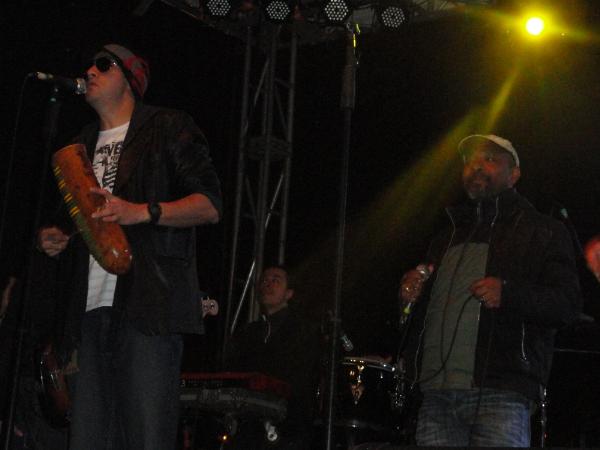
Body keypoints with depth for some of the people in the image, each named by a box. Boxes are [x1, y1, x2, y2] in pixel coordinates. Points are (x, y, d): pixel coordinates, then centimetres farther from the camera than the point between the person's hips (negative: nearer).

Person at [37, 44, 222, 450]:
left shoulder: (168, 128, 7)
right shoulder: (81, 146, 27)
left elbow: (210, 206, -3)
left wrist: (142, 211, -17)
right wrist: (53, 238, 11)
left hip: (149, 304, -6)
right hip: (92, 310, 6)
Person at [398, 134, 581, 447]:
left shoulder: (542, 232, 9)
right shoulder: (447, 239, 26)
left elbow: (567, 304, -3)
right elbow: (420, 315, 33)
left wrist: (508, 293, -19)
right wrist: (409, 296, 10)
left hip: (499, 394, -5)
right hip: (436, 392, 5)